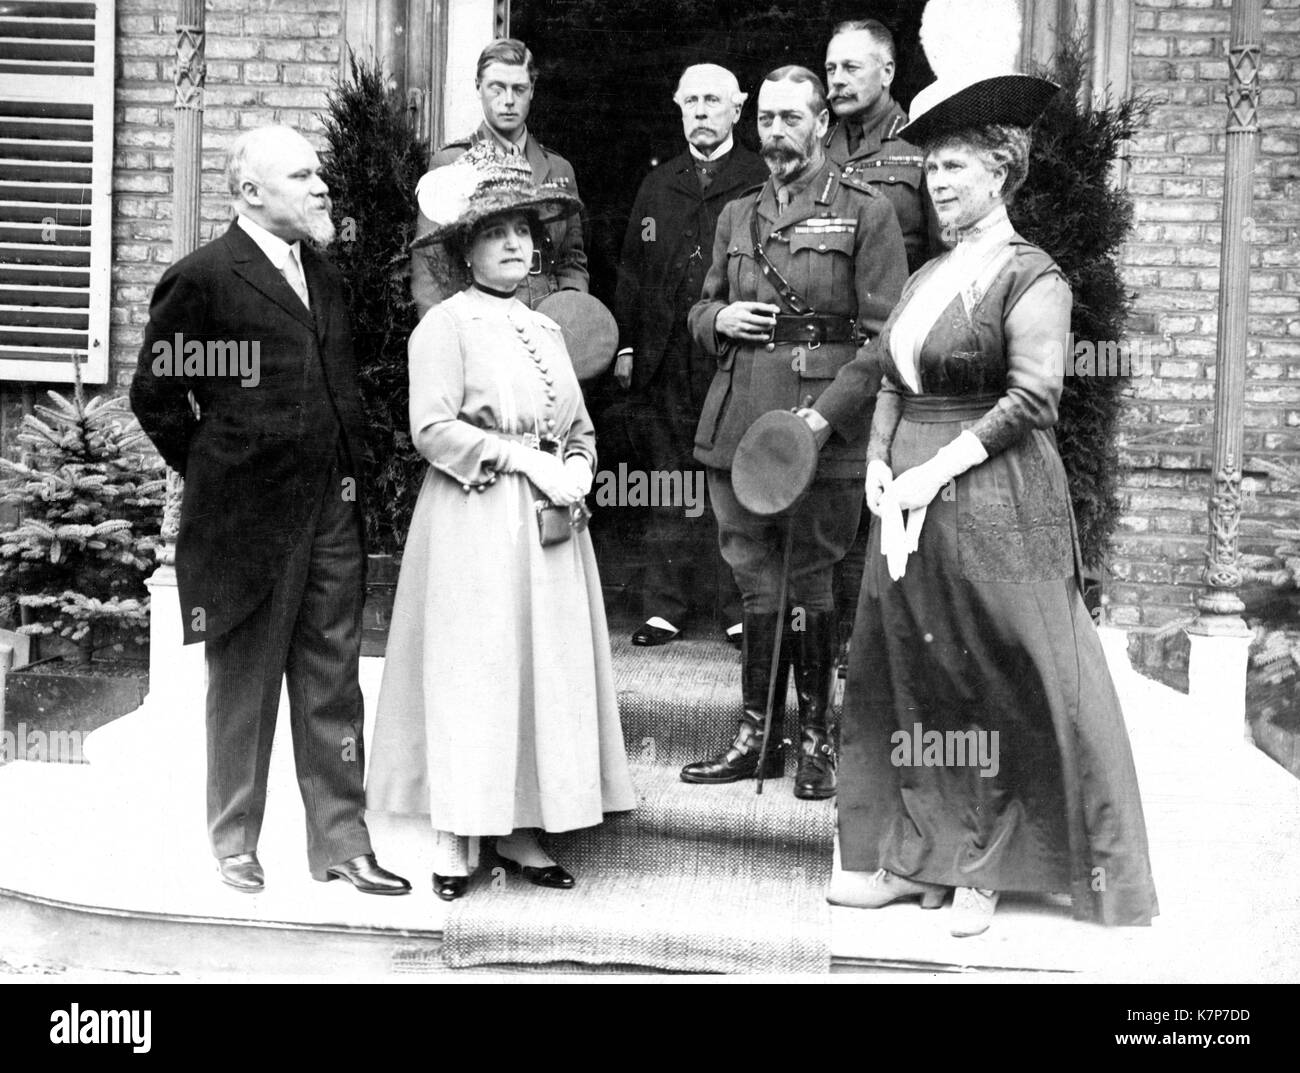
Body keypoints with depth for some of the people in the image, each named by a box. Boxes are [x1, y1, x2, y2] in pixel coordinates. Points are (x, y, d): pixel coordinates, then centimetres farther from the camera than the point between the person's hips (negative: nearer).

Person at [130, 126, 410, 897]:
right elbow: (156, 394, -5)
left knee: (333, 685, 9)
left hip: (332, 514, 6)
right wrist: (213, 471, -1)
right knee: (244, 688, 6)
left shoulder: (326, 277, 14)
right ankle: (236, 844, 20)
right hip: (247, 520, -6)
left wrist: (349, 459, 13)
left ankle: (342, 842, 17)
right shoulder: (203, 279, -8)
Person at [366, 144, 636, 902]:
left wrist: (577, 470, -5)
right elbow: (433, 428, -14)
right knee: (470, 671, -3)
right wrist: (525, 460, -16)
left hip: (549, 527, 7)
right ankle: (455, 837, 5)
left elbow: (580, 428, 17)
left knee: (548, 670, 6)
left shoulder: (547, 330, 16)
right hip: (475, 526, -6)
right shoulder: (447, 324, -5)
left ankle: (520, 829, 15)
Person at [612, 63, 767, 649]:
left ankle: (743, 608, 6)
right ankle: (666, 606, 11)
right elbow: (632, 270, 18)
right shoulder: (656, 186, 18)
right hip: (665, 365, 4)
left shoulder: (763, 181, 3)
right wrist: (626, 345, 10)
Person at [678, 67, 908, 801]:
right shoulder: (737, 215, 16)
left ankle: (817, 739, 17)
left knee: (808, 582, 2)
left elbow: (885, 335, -5)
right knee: (758, 582, 9)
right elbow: (701, 311, 25)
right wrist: (719, 319, 1)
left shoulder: (865, 211, 0)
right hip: (739, 423, 5)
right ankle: (756, 737, 17)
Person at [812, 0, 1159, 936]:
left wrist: (938, 467, -18)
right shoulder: (930, 275, 15)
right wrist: (880, 461, 1)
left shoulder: (1032, 276, -7)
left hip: (993, 505, -8)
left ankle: (983, 868, 12)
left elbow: (1033, 396, -17)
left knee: (998, 686, 1)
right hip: (911, 503, 8)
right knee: (904, 674, 10)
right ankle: (914, 857, 20)